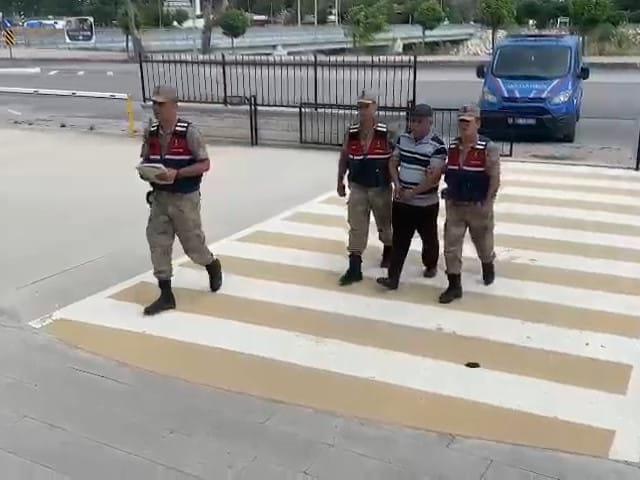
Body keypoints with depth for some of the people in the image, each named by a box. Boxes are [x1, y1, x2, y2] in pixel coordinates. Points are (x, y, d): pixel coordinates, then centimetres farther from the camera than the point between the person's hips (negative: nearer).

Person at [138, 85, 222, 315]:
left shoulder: (188, 132, -13)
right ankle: (166, 295, 9)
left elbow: (205, 164, -12)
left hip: (185, 198, -5)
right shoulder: (150, 132, 3)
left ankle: (213, 266, 40)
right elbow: (145, 161, 13)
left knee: (192, 242, 7)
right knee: (158, 244, 0)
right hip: (159, 197, 5)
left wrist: (177, 173, -23)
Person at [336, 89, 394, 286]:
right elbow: (344, 158, 9)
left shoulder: (386, 133, -13)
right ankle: (354, 268, 2)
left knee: (384, 223, 17)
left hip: (381, 188, -2)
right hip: (357, 188, 2)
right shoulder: (351, 132, -4)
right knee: (356, 227, -1)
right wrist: (340, 181, 10)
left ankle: (388, 252, 44)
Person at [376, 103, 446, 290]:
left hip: (426, 204, -4)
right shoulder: (403, 139, 3)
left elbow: (434, 178, -20)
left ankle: (431, 266, 39)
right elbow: (393, 163, 9)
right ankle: (393, 277, 2)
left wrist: (412, 192, -17)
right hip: (401, 202, 4)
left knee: (429, 238, 15)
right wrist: (397, 185, -8)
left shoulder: (437, 146, -16)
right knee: (399, 240, 3)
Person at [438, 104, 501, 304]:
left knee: (482, 242, 16)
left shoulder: (488, 148, -14)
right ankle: (454, 285, 7)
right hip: (454, 205, 4)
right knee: (451, 246, -1)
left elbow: (495, 179, -14)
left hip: (478, 206, -4)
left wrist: (486, 203, -16)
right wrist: (449, 195, 2)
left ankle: (488, 266, 47)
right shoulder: (452, 147, 2)